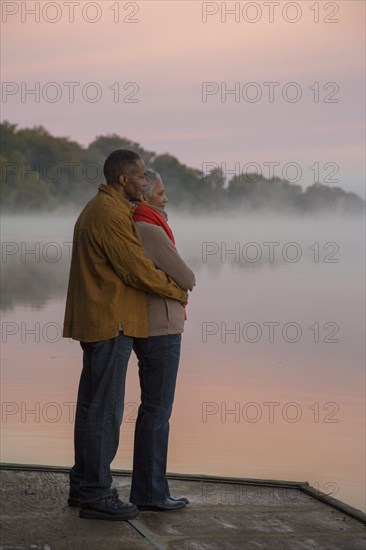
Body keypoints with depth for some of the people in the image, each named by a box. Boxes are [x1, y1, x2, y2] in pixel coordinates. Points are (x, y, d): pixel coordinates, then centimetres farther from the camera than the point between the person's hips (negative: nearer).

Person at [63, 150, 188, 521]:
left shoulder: (95, 209, 18)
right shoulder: (111, 214, -17)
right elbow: (137, 269, -17)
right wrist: (176, 291, -3)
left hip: (96, 322, 11)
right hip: (112, 323, -11)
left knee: (91, 405, 15)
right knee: (105, 409, -7)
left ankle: (83, 485, 22)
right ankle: (96, 494, -3)